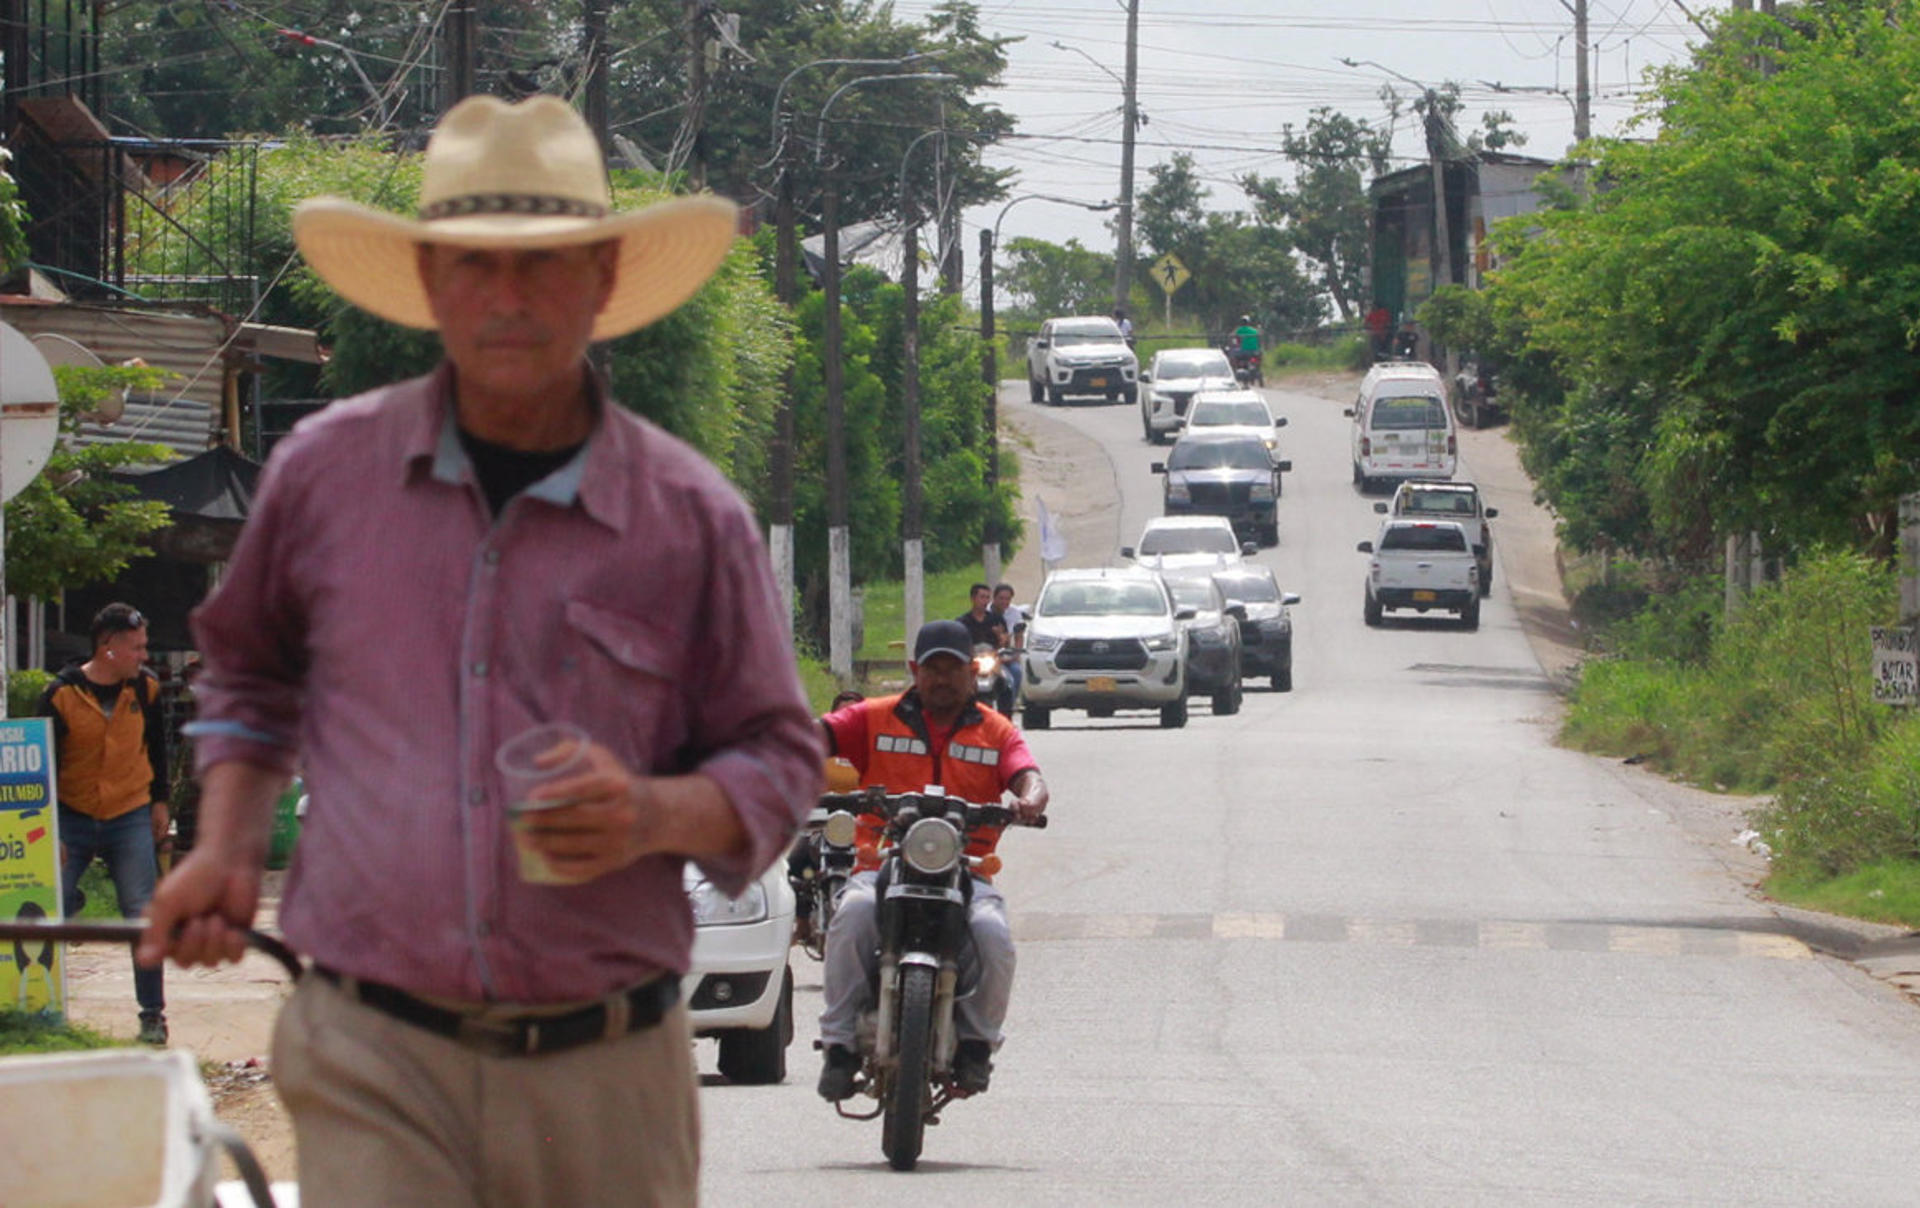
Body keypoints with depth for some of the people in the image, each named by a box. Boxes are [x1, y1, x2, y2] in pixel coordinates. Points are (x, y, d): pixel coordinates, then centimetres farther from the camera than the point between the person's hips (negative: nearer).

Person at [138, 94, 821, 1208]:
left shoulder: (691, 519, 4)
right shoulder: (325, 475, 7)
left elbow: (778, 761, 10)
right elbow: (251, 671, 25)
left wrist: (657, 817, -11)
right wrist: (226, 848, 10)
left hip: (606, 1075, 1)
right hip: (373, 1065, 0)